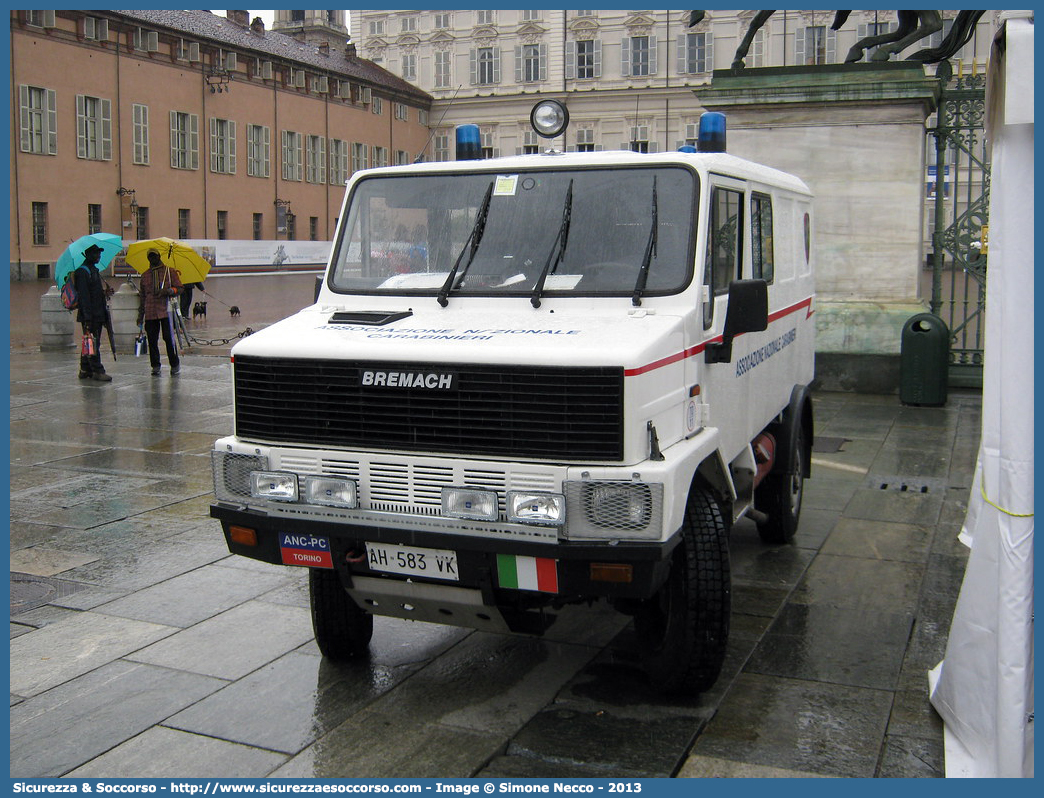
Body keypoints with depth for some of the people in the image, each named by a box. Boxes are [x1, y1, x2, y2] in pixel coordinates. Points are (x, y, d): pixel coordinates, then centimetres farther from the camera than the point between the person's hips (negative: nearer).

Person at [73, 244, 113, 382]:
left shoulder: (95, 270, 18)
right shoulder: (82, 271, -11)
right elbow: (83, 295, -17)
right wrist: (87, 316, -21)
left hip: (98, 315, 9)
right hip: (89, 315, -9)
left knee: (91, 343, 12)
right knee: (93, 343, -7)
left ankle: (85, 370, 17)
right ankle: (97, 371, -7)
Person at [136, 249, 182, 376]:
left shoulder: (170, 271, 8)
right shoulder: (145, 276, 18)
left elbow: (179, 288, 4)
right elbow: (142, 296, 21)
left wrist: (167, 291, -16)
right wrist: (140, 315, 17)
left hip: (165, 311, -3)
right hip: (150, 312, 3)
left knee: (169, 337, -6)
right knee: (152, 340, 1)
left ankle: (175, 365, 2)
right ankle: (155, 366, 8)